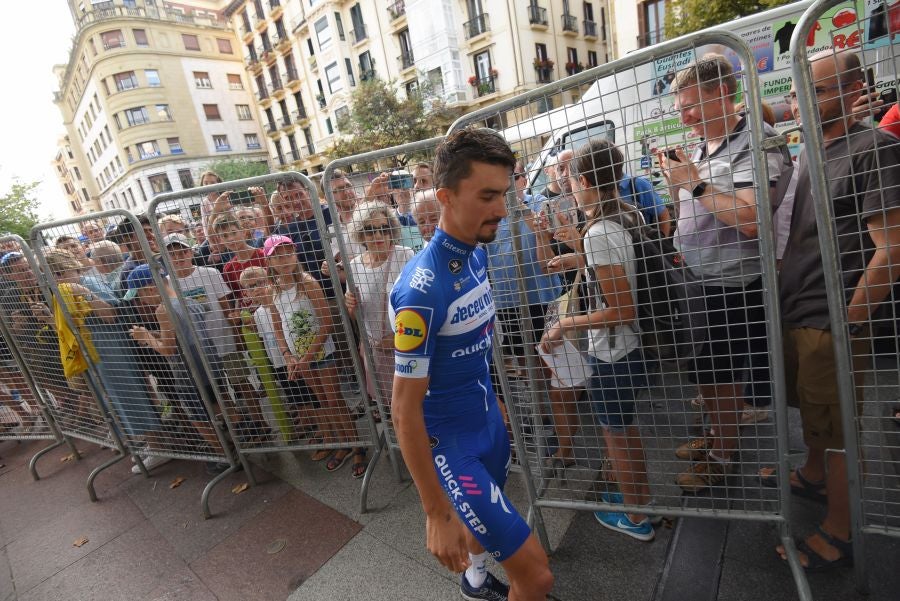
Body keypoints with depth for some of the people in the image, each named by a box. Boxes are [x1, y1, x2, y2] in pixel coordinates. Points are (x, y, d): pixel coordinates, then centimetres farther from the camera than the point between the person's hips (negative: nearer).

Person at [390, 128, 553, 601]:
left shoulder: (477, 254, -4)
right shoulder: (422, 288, -29)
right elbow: (405, 410, -23)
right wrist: (436, 513, -17)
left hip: (489, 424, 8)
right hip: (451, 445, -7)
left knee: (486, 519, 32)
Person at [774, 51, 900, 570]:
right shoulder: (808, 154, 12)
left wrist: (848, 325, -17)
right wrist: (784, 282, 13)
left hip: (834, 323, -7)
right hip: (797, 314, 7)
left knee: (836, 429, 5)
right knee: (811, 408, 23)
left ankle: (839, 534, 21)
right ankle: (814, 475, 44)